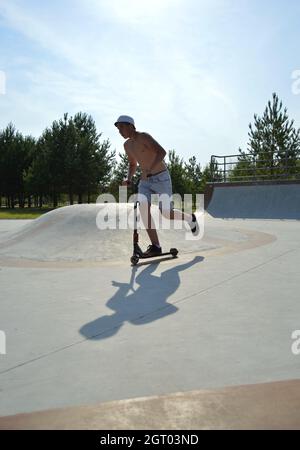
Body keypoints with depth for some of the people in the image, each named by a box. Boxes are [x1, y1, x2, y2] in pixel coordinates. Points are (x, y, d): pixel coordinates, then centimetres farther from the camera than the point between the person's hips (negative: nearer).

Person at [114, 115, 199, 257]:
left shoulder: (144, 137, -13)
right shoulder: (127, 145, 10)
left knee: (167, 213, -7)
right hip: (145, 181, 6)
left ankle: (190, 218, 28)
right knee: (143, 206, -21)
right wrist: (129, 179, 8)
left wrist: (150, 169, -41)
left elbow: (162, 152, -28)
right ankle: (155, 246, -19)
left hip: (161, 178, -6)